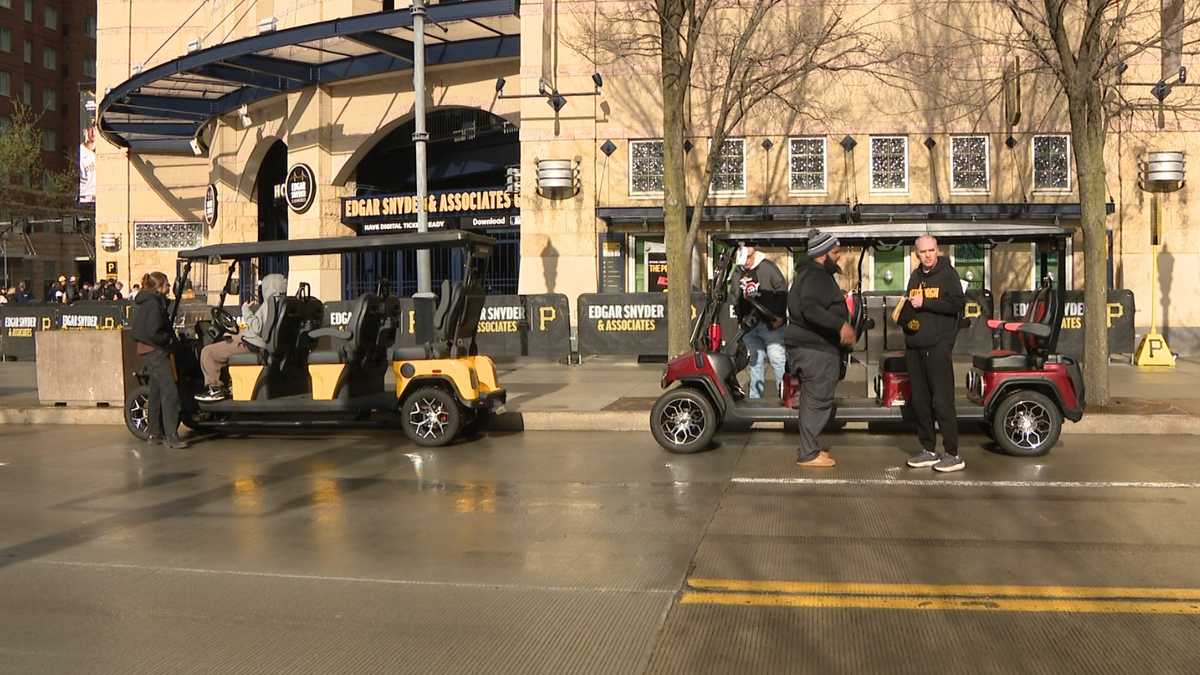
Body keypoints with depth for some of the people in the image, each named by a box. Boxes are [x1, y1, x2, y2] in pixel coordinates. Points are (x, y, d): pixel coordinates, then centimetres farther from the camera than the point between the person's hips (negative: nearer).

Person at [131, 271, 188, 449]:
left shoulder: (143, 302, 15)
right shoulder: (154, 302, -16)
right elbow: (153, 332, -23)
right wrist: (169, 339, -7)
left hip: (147, 350, 11)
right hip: (156, 351, -11)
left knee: (156, 392, 15)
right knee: (170, 392, -14)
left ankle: (155, 433, 21)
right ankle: (171, 436, -18)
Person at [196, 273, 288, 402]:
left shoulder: (269, 304, -19)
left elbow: (257, 328, -25)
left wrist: (246, 311, -12)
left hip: (251, 346, -10)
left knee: (207, 352, -6)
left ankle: (215, 389, -1)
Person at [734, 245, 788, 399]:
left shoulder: (767, 267, -6)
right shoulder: (739, 273, 11)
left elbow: (782, 290, -7)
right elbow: (738, 299, 20)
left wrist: (780, 316, -11)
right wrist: (740, 319, 12)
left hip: (770, 324, -6)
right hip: (749, 325, 6)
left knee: (778, 360, -7)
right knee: (755, 361, 12)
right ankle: (755, 396, 20)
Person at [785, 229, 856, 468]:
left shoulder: (809, 273, 17)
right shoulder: (817, 277, -17)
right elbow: (810, 309, -32)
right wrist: (840, 324, -39)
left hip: (808, 345, 11)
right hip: (817, 349, -11)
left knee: (811, 398, 17)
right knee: (819, 399, -7)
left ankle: (810, 447, 26)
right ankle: (808, 454, -3)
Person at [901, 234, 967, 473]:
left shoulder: (947, 274, -2)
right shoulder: (915, 277, 18)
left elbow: (958, 303, -15)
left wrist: (925, 303, -16)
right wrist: (905, 318, 6)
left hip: (938, 347, -7)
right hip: (914, 346, 7)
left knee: (942, 401, -9)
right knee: (919, 401, 9)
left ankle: (953, 455, -5)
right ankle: (929, 451, 18)